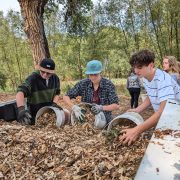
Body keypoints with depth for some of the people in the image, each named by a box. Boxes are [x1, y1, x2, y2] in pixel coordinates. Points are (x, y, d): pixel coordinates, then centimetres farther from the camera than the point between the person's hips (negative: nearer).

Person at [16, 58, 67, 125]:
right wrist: (21, 109, -54)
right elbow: (20, 92, -38)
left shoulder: (55, 78, -6)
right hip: (35, 114, -4)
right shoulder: (32, 78, -23)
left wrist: (54, 103, -11)